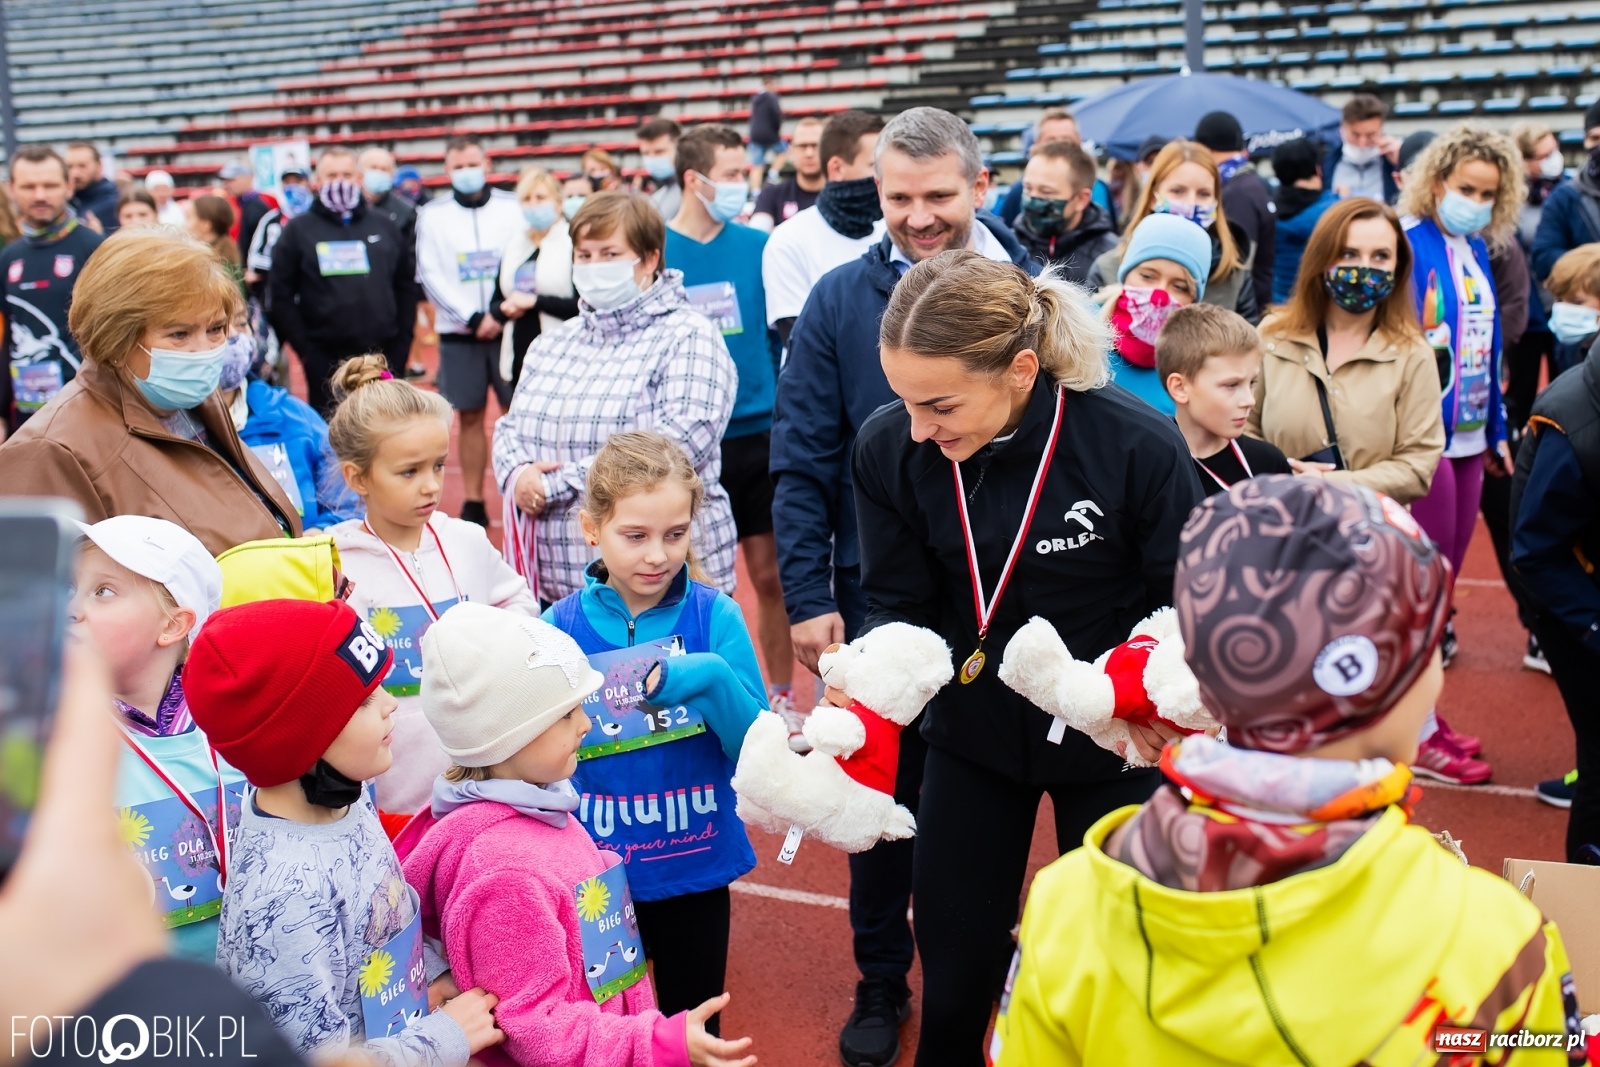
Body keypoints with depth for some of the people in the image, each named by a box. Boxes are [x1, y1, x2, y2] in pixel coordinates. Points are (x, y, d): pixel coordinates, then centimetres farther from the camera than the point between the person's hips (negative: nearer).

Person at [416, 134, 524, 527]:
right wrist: (474, 318, -10)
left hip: (509, 327, 0)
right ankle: (473, 503, 11)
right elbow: (431, 275, -1)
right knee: (469, 417, 4)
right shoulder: (432, 214, 5)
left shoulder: (511, 207, 5)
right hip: (459, 332, 0)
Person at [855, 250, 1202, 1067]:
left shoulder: (1138, 446, -25)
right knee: (953, 972, 12)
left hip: (1112, 739, -1)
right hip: (972, 732, 2)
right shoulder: (889, 447, -18)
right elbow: (899, 607, -6)